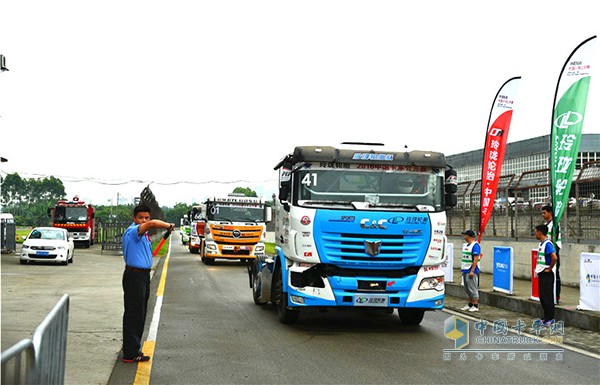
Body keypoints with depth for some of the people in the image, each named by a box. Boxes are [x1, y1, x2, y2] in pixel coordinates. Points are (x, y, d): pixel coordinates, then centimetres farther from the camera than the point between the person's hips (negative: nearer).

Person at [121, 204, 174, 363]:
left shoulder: (144, 234, 15)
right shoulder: (132, 231, -17)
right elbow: (152, 224, -34)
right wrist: (168, 225, -21)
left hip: (144, 275, 10)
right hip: (134, 276, -10)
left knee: (140, 314, 14)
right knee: (133, 315, -7)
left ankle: (133, 348, 24)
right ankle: (130, 354, -2)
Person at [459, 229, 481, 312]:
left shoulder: (475, 245, -14)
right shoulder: (465, 245, 15)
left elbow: (475, 259, -20)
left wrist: (472, 271, -24)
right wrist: (463, 269, 17)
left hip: (471, 271, -9)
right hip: (465, 271, 9)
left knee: (473, 289, -6)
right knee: (468, 289, 14)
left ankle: (476, 306, -1)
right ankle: (470, 304, 23)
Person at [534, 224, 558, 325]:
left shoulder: (547, 244, -17)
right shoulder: (541, 244, 12)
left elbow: (554, 257, -29)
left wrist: (549, 269, -18)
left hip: (547, 274, -9)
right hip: (541, 273, 9)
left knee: (547, 296, -4)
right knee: (542, 296, 12)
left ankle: (550, 318, 2)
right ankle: (546, 316, 20)